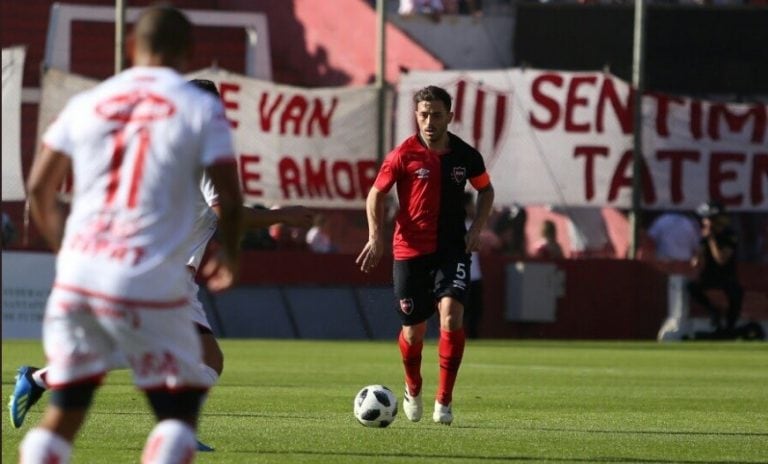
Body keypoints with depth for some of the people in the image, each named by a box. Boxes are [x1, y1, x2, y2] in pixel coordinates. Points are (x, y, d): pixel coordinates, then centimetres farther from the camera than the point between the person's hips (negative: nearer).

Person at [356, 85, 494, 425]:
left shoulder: (465, 155, -1)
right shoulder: (403, 155, -6)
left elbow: (485, 190, 17)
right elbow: (376, 195, 3)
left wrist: (477, 228, 3)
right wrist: (376, 237, -9)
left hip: (453, 249, 1)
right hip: (410, 250, 0)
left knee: (451, 314, -20)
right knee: (414, 330, 6)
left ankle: (444, 400, -11)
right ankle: (413, 390, 36)